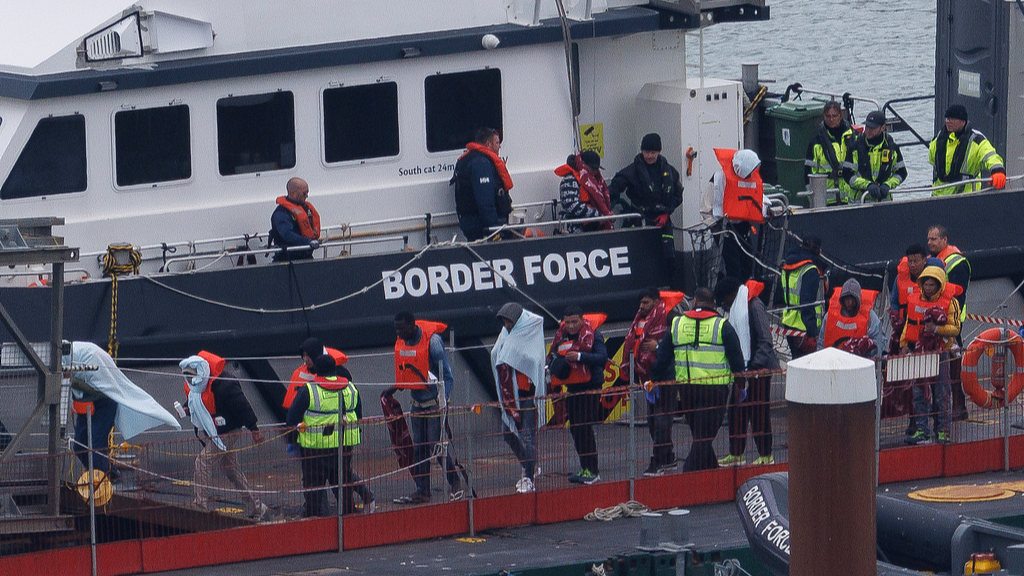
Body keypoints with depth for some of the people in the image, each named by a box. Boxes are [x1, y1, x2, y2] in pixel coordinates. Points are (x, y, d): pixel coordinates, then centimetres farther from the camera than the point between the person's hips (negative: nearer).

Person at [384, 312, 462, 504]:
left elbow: (447, 376, -15)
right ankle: (422, 491, 12)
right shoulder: (401, 342, 4)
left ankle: (456, 482, 11)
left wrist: (442, 399, -23)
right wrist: (394, 388, 6)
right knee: (419, 448, 7)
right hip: (417, 402, 7)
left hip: (434, 402, -7)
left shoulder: (431, 340, -18)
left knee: (436, 446, -6)